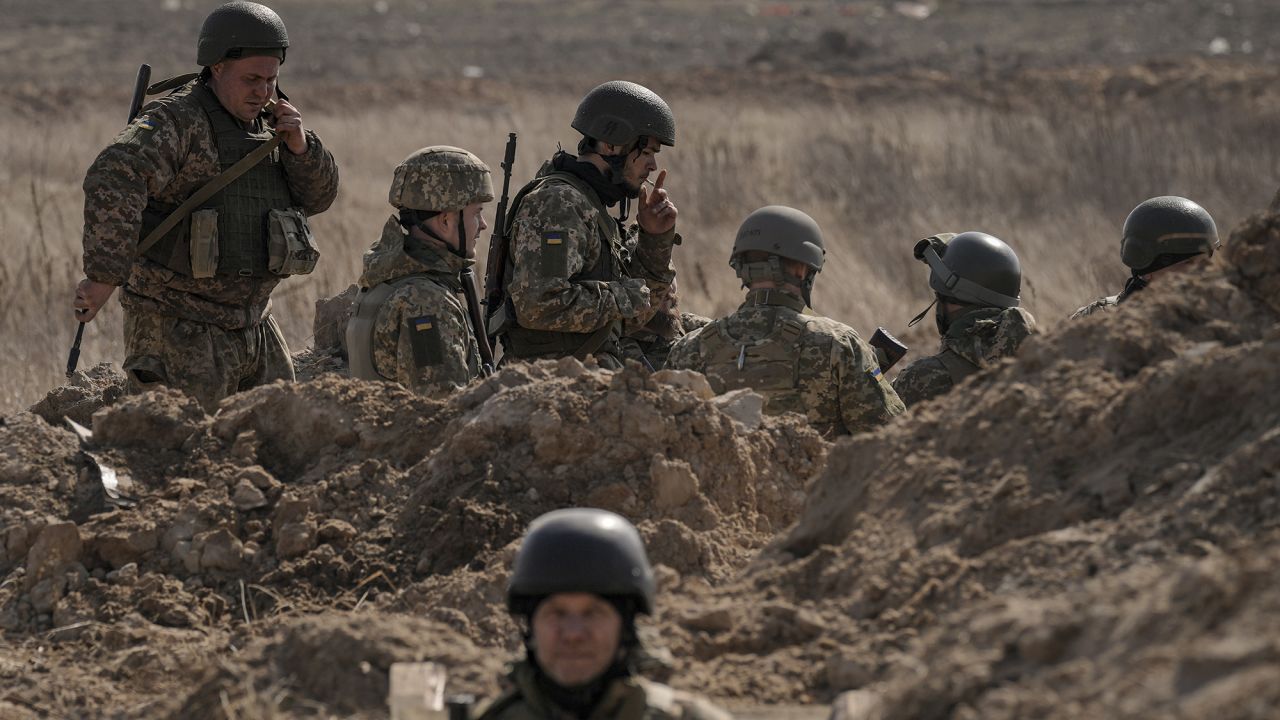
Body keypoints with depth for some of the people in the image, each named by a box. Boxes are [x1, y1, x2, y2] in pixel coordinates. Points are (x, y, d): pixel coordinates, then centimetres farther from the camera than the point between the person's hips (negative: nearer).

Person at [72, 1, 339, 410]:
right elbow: (113, 181, -32)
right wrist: (104, 276, -40)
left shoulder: (265, 124, 9)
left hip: (251, 325, 8)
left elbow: (317, 197, 10)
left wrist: (300, 145, -11)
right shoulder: (177, 121, -16)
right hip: (179, 330, -8)